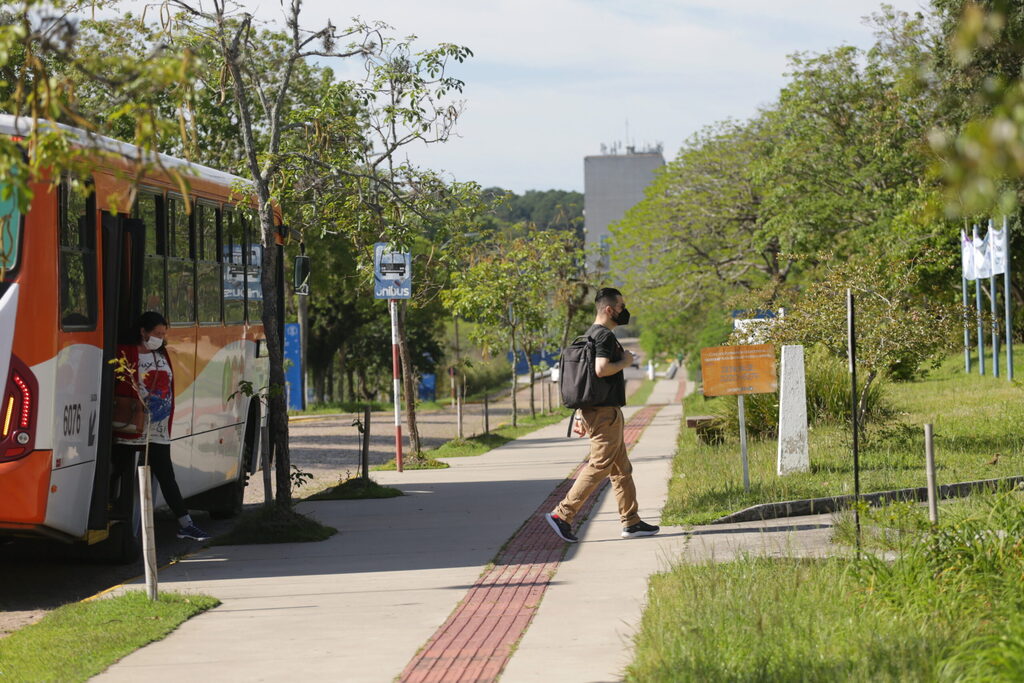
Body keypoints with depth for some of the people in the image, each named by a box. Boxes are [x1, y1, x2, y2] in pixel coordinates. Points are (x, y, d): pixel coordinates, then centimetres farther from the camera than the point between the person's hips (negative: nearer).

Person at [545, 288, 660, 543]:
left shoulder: (591, 335, 18)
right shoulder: (604, 336, -13)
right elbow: (601, 369, -28)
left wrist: (580, 416, 22)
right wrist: (625, 361, -10)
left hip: (593, 411, 11)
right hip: (606, 412, -11)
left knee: (622, 468, 13)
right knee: (599, 466, -9)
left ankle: (631, 522, 15)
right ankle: (562, 515, -10)